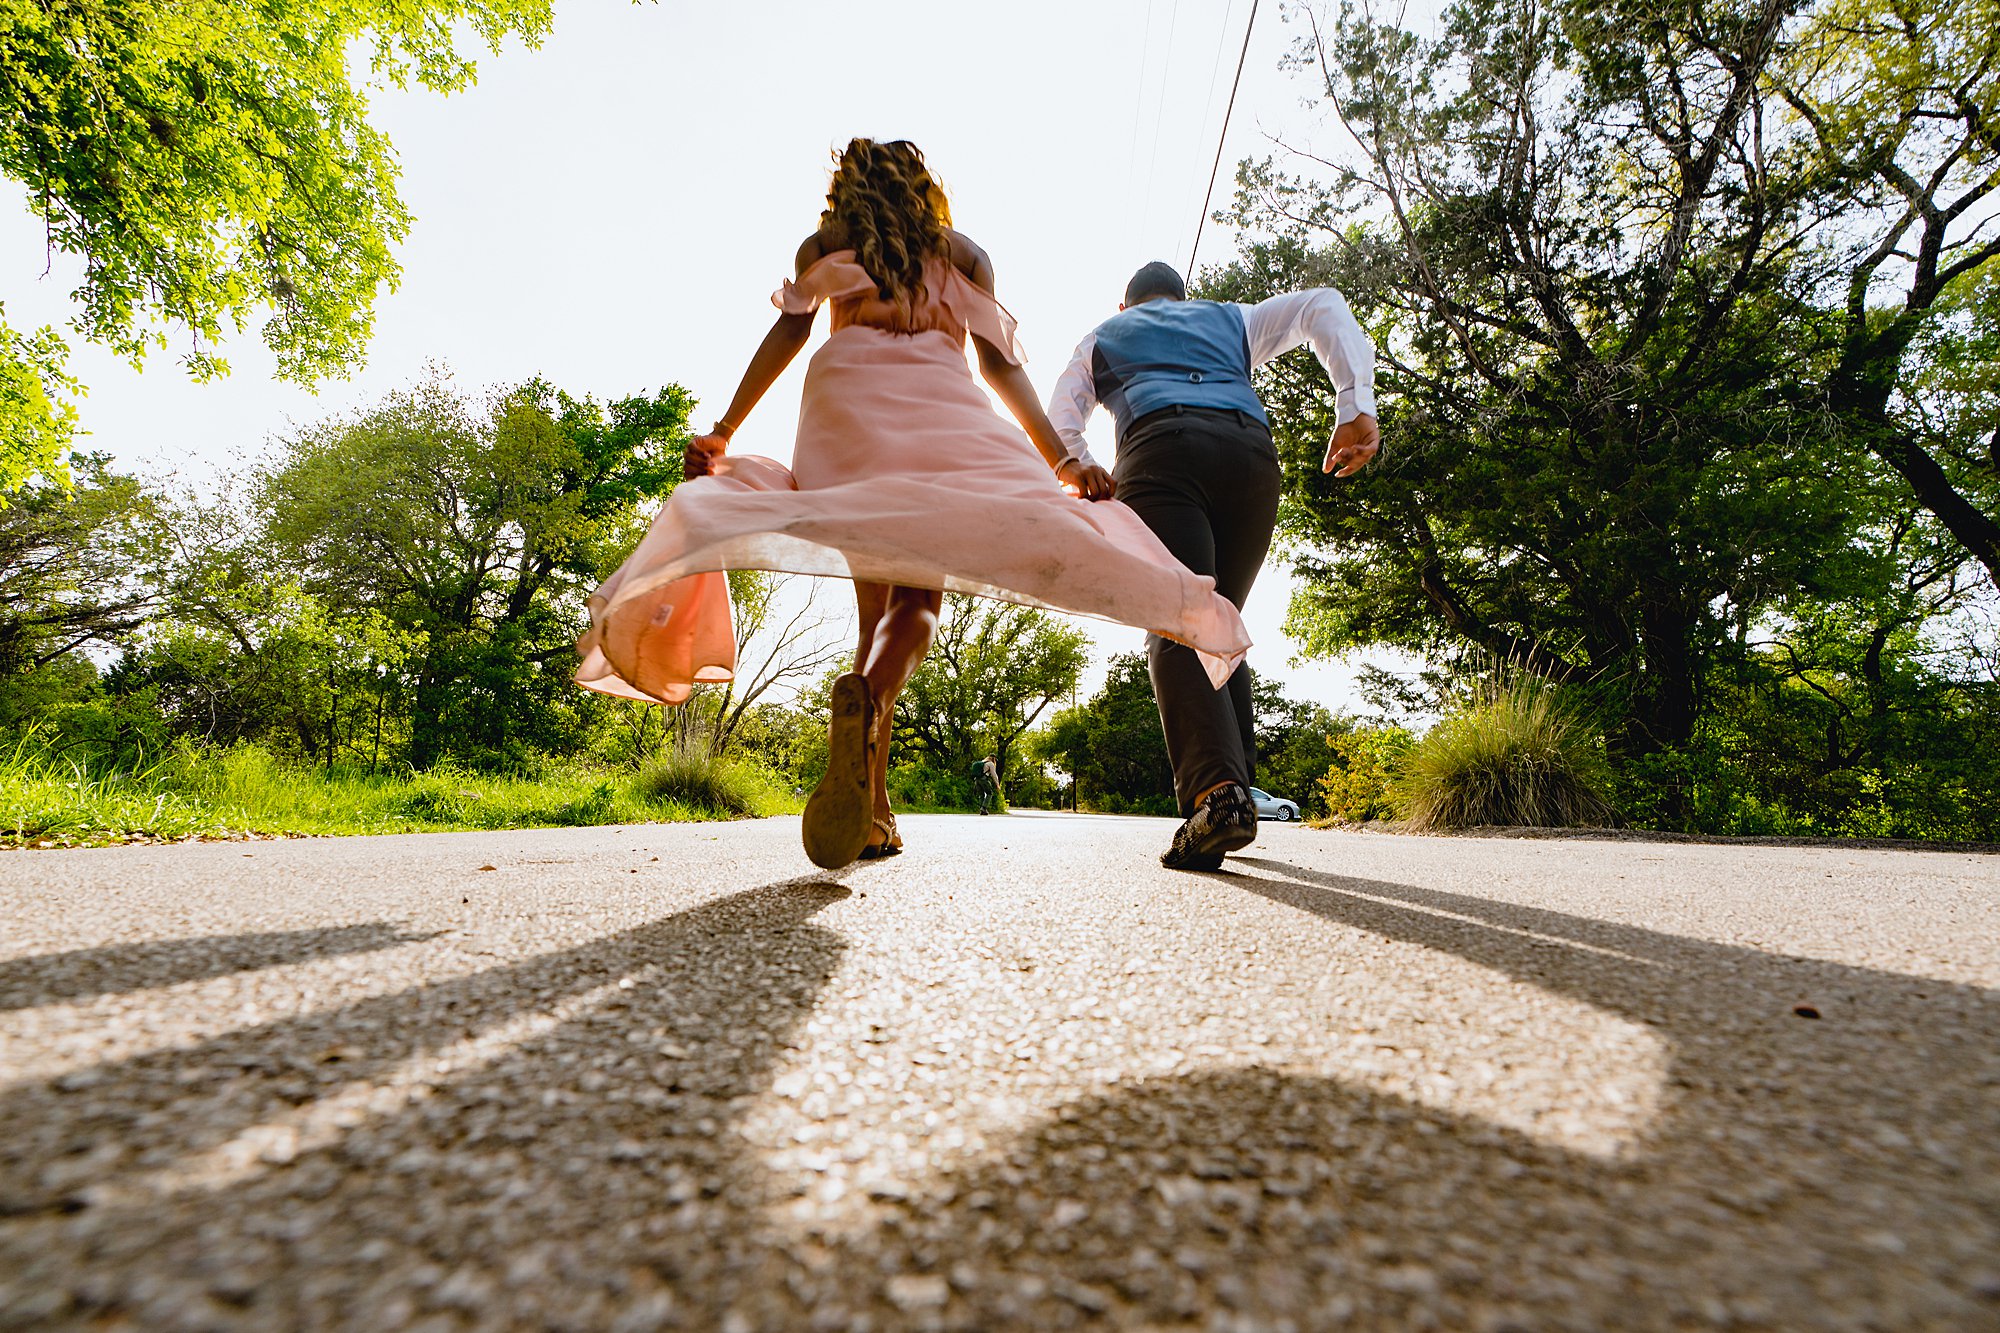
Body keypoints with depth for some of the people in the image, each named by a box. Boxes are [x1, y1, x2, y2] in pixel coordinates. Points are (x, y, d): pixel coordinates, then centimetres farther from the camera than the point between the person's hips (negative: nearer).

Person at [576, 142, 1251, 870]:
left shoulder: (822, 244, 28)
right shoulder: (962, 252, 27)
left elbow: (790, 328, 11)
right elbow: (999, 362, 13)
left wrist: (723, 429, 6)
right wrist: (1062, 460, 6)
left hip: (846, 400, 1)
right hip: (940, 401, -1)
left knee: (875, 597, -1)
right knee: (919, 589, -14)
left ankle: (873, 807, -11)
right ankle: (867, 698, -48)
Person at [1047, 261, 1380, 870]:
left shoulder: (1105, 334, 34)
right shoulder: (1231, 318, 37)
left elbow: (1058, 420, 22)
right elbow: (1322, 305, 22)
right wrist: (1356, 407, 11)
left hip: (1160, 447, -2)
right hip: (1252, 449, 3)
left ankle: (1216, 793, -36)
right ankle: (1237, 786, -1)